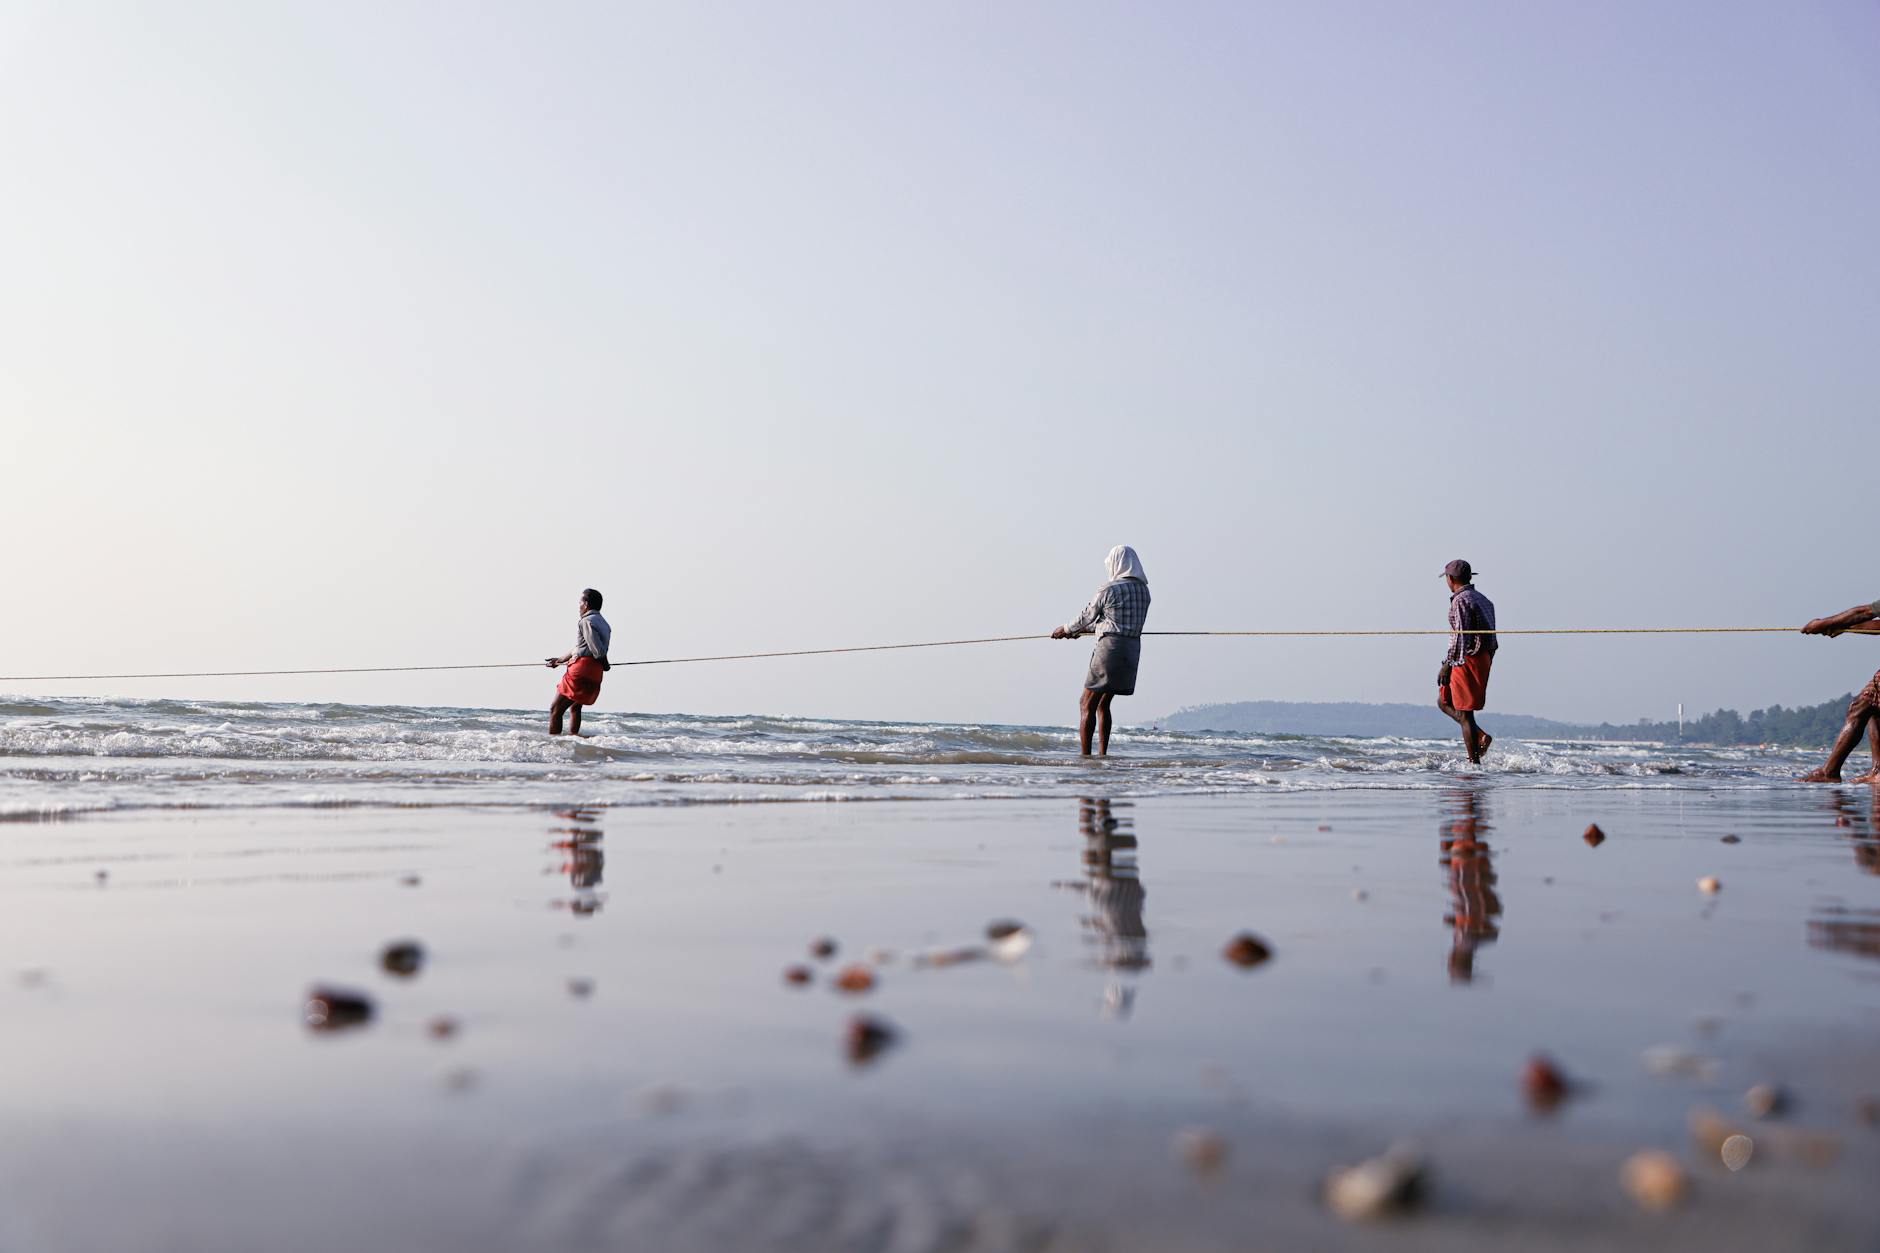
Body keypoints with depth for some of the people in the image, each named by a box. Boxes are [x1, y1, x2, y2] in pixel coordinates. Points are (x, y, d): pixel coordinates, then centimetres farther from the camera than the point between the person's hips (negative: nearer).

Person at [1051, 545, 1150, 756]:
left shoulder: (1108, 590, -10)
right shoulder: (1142, 590, 12)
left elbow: (1086, 617, 2)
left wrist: (1065, 629, 23)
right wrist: (1081, 630, 31)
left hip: (1110, 646, -7)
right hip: (1133, 649, 7)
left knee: (1087, 706, 0)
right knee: (1102, 704, 17)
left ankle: (1085, 756, -6)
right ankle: (1102, 754, 14)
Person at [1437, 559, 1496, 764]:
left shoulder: (1460, 601, -13)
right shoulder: (1483, 599, 16)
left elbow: (1460, 637, -20)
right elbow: (1491, 637, 17)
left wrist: (1446, 665, -16)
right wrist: (1485, 665, 22)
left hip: (1467, 661, -10)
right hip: (1484, 659, 10)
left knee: (1464, 712, -6)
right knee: (1444, 701, 18)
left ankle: (1474, 762, -6)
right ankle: (1480, 736, 6)